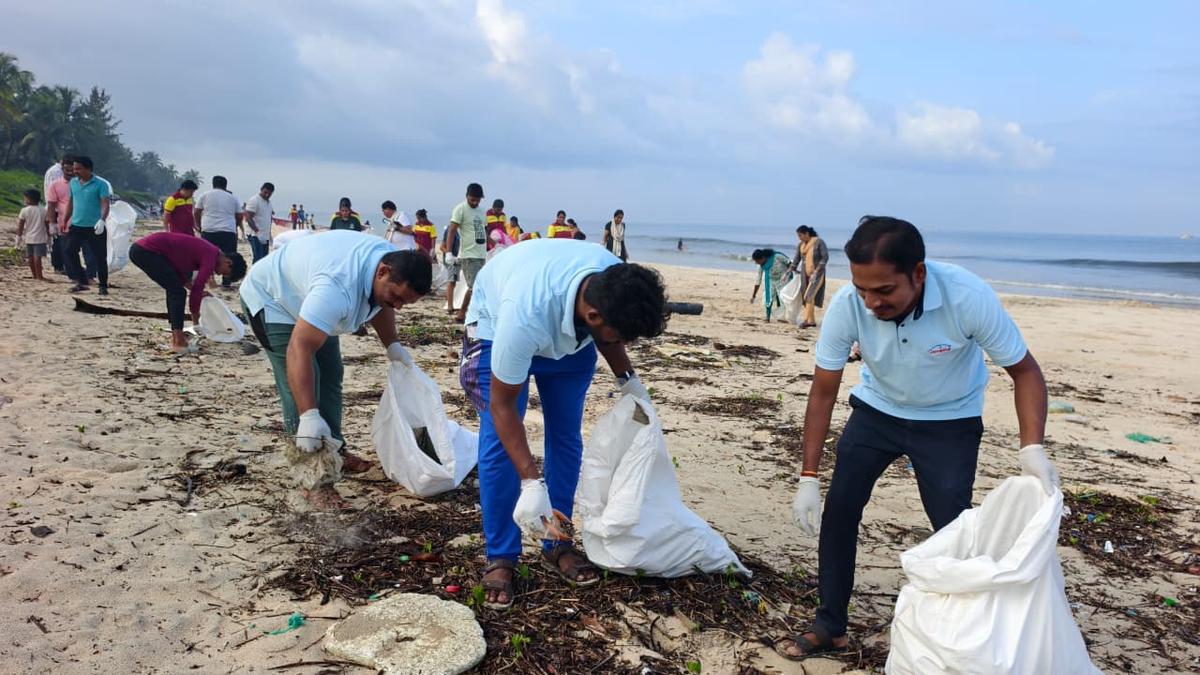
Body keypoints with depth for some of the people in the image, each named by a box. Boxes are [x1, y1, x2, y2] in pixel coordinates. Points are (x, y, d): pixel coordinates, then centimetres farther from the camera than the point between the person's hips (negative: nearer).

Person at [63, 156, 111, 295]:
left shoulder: (100, 184, -8)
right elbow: (71, 203, 19)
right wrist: (65, 221, 18)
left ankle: (103, 286, 11)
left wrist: (102, 220, -30)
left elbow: (105, 204, -15)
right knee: (70, 252, -5)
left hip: (95, 228, -5)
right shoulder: (73, 182, 10)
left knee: (99, 257, 0)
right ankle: (81, 282, 4)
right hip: (76, 226, 5)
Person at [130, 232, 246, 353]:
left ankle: (176, 337, 22)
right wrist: (195, 314, -3)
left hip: (139, 249, 10)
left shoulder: (207, 250, 15)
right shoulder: (211, 257, -13)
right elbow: (197, 287, -15)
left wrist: (197, 292, 18)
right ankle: (178, 342, -9)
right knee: (178, 292, -7)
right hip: (147, 251, -10)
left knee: (174, 290, 19)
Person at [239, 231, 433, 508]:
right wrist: (309, 417, -51)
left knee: (330, 376, 10)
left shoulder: (394, 262, -17)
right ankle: (313, 478, -13)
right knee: (301, 386, -17)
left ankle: (334, 453, 21)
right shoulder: (338, 288, -44)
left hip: (306, 297, 9)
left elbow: (380, 305, 5)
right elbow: (299, 349, -47)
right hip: (271, 299, -9)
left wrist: (392, 345, -8)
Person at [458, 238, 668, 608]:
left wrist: (627, 378, -14)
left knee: (566, 437, 2)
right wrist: (531, 483, -38)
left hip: (570, 334, 5)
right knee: (499, 443, -13)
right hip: (498, 325, -4)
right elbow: (502, 403, -34)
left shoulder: (616, 282, -31)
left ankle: (557, 545, 15)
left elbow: (609, 335, -4)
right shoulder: (524, 314, -46)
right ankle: (500, 559, 1)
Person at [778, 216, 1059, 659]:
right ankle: (830, 627, 12)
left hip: (950, 421, -1)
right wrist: (808, 478, -18)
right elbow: (823, 393, -17)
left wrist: (1032, 449, -34)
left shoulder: (968, 297, -33)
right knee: (838, 509, -4)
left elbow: (1024, 371, -19)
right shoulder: (847, 306, -28)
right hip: (877, 410, 2)